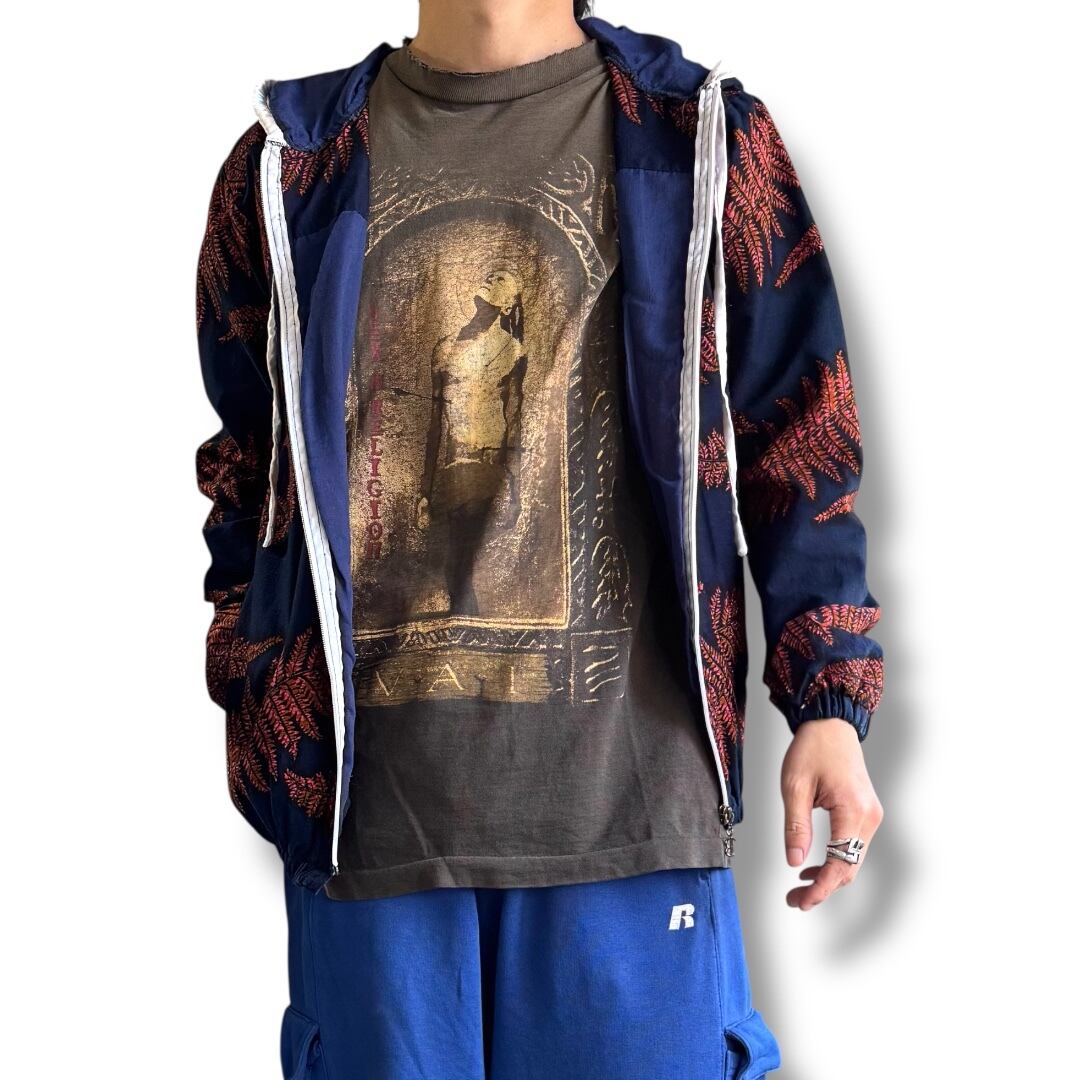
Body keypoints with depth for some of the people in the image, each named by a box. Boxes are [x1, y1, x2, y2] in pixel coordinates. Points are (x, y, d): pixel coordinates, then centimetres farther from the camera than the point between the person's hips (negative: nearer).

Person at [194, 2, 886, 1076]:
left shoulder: (702, 139, 7)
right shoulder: (291, 161, 12)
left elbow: (797, 445, 7)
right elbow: (245, 467, 18)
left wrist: (828, 706, -1)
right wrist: (260, 712, 12)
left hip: (626, 787, -1)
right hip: (366, 798, 2)